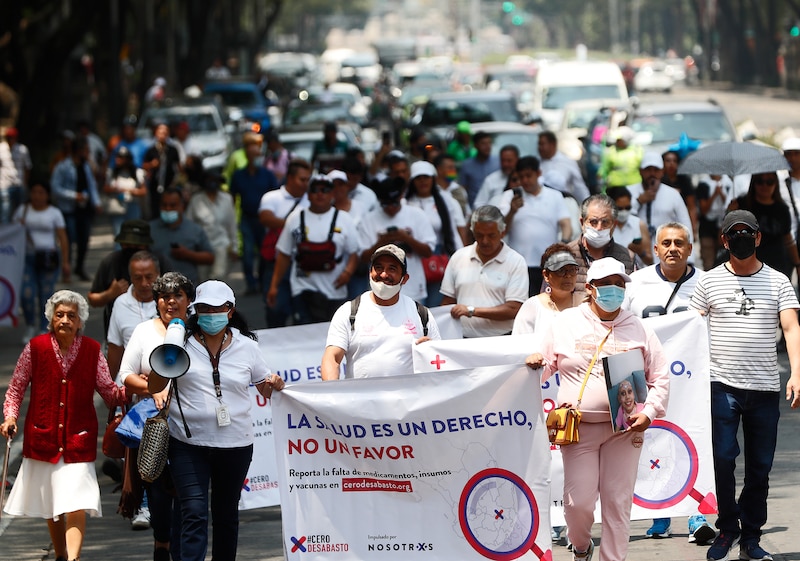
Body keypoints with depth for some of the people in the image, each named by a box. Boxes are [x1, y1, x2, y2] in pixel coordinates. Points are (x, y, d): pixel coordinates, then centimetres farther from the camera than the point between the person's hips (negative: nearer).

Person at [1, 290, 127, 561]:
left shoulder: (92, 350, 2)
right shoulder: (36, 347, 0)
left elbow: (109, 391, 5)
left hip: (78, 440, -1)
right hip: (42, 439, 1)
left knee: (77, 507, -14)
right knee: (51, 507, 12)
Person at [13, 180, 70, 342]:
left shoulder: (54, 213, 5)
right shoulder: (22, 211, 10)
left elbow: (63, 239, 2)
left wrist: (65, 262, -5)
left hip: (48, 258, -1)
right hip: (27, 257, 1)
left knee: (45, 296, -3)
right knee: (26, 295, -9)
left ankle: (44, 330, 8)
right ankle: (31, 327, 13)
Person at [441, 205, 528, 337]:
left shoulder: (516, 262, 2)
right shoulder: (459, 257, 14)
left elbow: (513, 310, -5)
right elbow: (448, 303, 15)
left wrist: (471, 311, -11)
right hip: (463, 341, 3)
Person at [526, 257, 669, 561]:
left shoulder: (639, 330, 8)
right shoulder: (564, 323, 7)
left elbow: (660, 379, 10)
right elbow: (544, 370, 12)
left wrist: (649, 412, -5)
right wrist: (536, 363, -11)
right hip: (579, 427, -1)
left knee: (618, 501, 0)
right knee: (578, 501, -5)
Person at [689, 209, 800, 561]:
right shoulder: (710, 281, 6)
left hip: (765, 388, 1)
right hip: (722, 386, -1)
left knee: (760, 468, 5)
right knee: (722, 459, -11)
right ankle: (727, 529, 6)